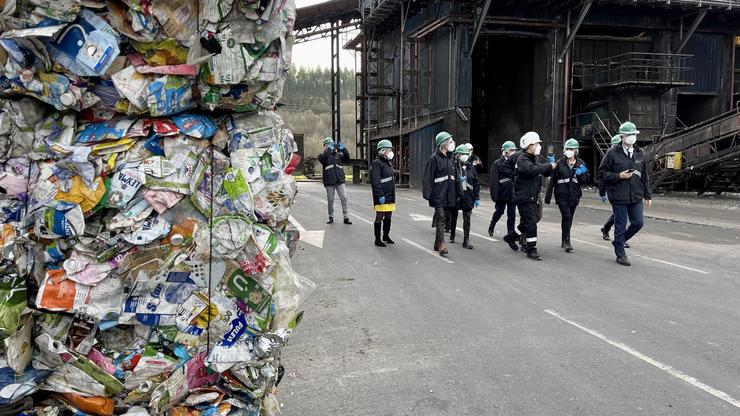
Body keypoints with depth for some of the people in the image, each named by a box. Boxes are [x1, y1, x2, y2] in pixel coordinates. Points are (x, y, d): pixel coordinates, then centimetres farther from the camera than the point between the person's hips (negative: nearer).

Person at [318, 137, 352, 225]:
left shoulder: (338, 155, 14)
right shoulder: (324, 155, 4)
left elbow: (347, 159, 1)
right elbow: (321, 158, -18)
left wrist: (343, 149, -13)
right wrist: (328, 149, -28)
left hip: (340, 181, 2)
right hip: (329, 182, -2)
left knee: (344, 198, -4)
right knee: (330, 200, 6)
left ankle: (346, 217, 0)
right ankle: (331, 217, 19)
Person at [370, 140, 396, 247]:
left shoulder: (388, 163, 18)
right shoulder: (377, 163, -12)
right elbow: (376, 181, -19)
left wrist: (393, 195, 21)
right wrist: (380, 195, -23)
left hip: (390, 196, 9)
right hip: (382, 197, -9)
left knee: (388, 217, 16)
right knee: (380, 217, -2)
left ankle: (386, 236, 30)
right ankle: (377, 239, 5)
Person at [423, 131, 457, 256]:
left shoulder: (449, 160, 16)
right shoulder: (434, 158, -8)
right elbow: (428, 177, -12)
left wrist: (456, 194, 17)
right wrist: (428, 194, -19)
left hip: (448, 195, 8)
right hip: (438, 195, -8)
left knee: (442, 219, 12)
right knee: (441, 219, -12)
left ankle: (437, 244, 21)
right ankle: (442, 245, -13)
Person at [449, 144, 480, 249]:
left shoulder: (471, 168, 6)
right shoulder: (453, 166, -6)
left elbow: (476, 183, 9)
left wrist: (477, 198, 7)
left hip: (468, 197, 2)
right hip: (455, 196, -2)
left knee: (467, 219, -2)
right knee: (453, 217, 14)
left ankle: (466, 240, 2)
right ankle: (452, 236, 34)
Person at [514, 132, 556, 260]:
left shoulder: (534, 159, 17)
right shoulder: (522, 159, -13)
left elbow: (545, 172, 22)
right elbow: (532, 170, -32)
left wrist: (550, 167, 0)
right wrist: (549, 166, -23)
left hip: (532, 197, 9)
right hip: (524, 197, -9)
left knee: (530, 222, 16)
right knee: (531, 223, -12)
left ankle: (526, 245, 30)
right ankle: (531, 250, -8)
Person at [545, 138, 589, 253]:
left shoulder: (581, 164, 7)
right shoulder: (559, 163, -1)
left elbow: (585, 181, 7)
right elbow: (552, 180, 0)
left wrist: (581, 174, -15)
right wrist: (548, 196, -1)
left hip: (574, 196, 3)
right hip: (562, 195, -3)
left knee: (569, 218, 11)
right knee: (567, 216, -16)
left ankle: (564, 241, 24)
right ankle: (567, 241, -12)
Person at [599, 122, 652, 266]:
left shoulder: (640, 153, 10)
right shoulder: (613, 153, -5)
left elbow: (645, 176, 15)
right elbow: (602, 173, -4)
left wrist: (648, 195, 12)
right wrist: (618, 176, -16)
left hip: (636, 197, 5)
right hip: (619, 197, -5)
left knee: (638, 223, 6)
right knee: (620, 226, 3)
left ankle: (618, 241, 30)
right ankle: (620, 254, 16)